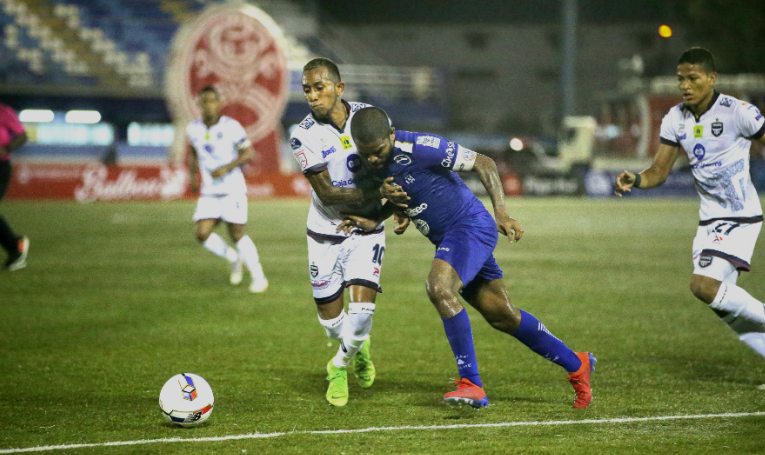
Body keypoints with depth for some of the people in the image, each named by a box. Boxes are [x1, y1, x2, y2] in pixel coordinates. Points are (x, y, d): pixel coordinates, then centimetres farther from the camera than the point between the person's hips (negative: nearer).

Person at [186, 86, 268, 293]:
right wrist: (193, 174, 10)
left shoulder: (231, 127, -11)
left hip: (233, 190, -4)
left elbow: (249, 152, -8)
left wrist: (227, 168, -19)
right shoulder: (193, 129, 4)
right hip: (209, 192, 4)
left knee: (236, 234, -6)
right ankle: (234, 259, 17)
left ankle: (258, 276, 10)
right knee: (203, 234, -10)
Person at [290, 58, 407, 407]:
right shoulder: (305, 136, -17)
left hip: (366, 230, 1)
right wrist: (374, 193, -31)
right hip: (325, 234, 0)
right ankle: (358, 346, 40)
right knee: (331, 320, 4)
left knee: (361, 309, -15)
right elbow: (327, 193, -21)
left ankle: (341, 365, 14)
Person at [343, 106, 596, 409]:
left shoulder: (420, 148, -23)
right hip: (448, 237, 8)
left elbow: (483, 164, -15)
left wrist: (501, 212, -23)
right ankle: (576, 365, 27)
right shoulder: (374, 163, 0)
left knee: (439, 288, -30)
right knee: (502, 316, 11)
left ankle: (471, 383, -24)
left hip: (471, 225, -8)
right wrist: (372, 221, 2)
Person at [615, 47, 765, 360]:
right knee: (725, 307, 6)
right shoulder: (675, 120, 3)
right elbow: (659, 172, 6)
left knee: (704, 285, -22)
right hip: (709, 220, 7)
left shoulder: (738, 112, -15)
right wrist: (634, 180, -15)